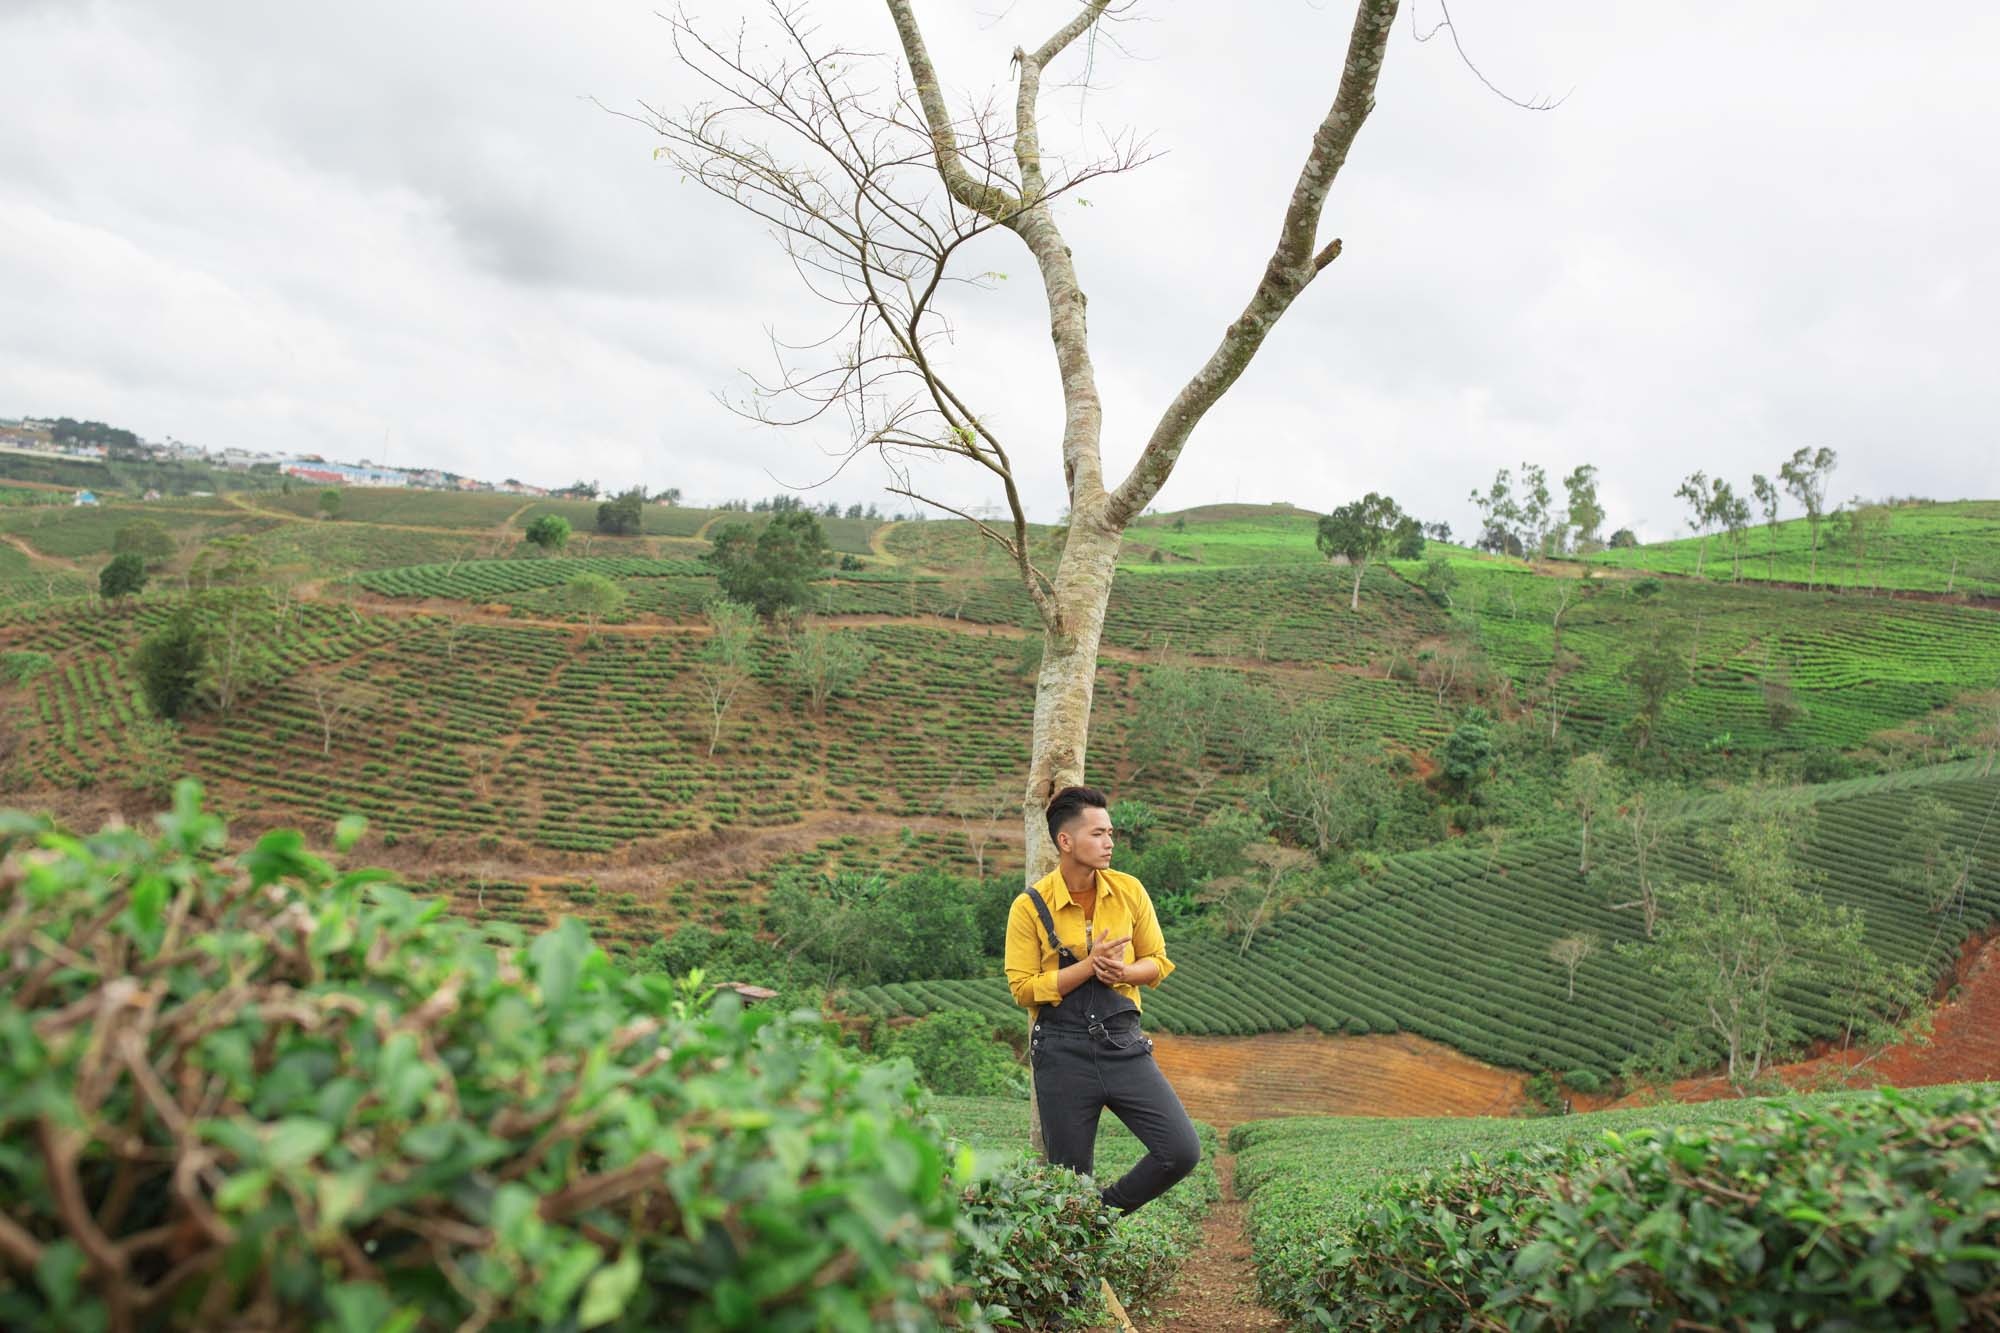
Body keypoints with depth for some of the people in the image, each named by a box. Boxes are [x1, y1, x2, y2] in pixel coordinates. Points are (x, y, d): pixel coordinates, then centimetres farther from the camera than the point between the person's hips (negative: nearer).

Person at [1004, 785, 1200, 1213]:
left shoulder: (1129, 891, 2)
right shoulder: (1030, 907, -8)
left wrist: (1123, 972, -13)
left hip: (1124, 1043, 3)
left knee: (1182, 1150, -7)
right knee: (1070, 1180, 6)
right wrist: (1089, 966, -19)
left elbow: (1157, 962, 9)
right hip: (1062, 1052, -3)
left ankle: (1108, 1209, 17)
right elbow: (1023, 989, -9)